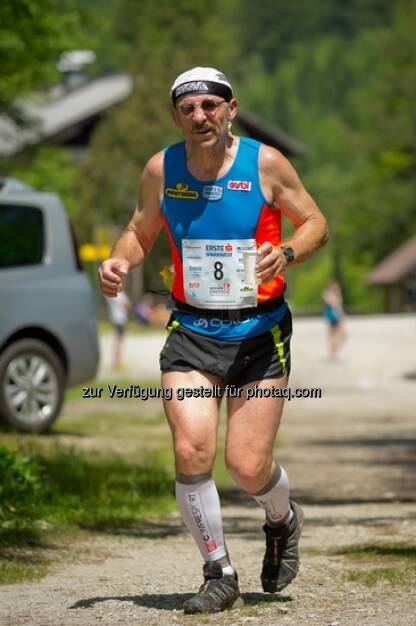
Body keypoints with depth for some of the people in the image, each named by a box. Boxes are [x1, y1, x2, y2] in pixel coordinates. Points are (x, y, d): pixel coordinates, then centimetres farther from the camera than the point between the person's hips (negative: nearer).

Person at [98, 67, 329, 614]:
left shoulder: (265, 164, -7)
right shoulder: (161, 170, 1)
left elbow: (315, 224, 2)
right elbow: (140, 231, 16)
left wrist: (286, 253, -19)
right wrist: (120, 261, -6)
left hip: (259, 331, -2)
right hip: (191, 330, 2)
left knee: (248, 466, -6)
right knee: (191, 450, -15)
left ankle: (283, 521, 32)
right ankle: (219, 574, 2)